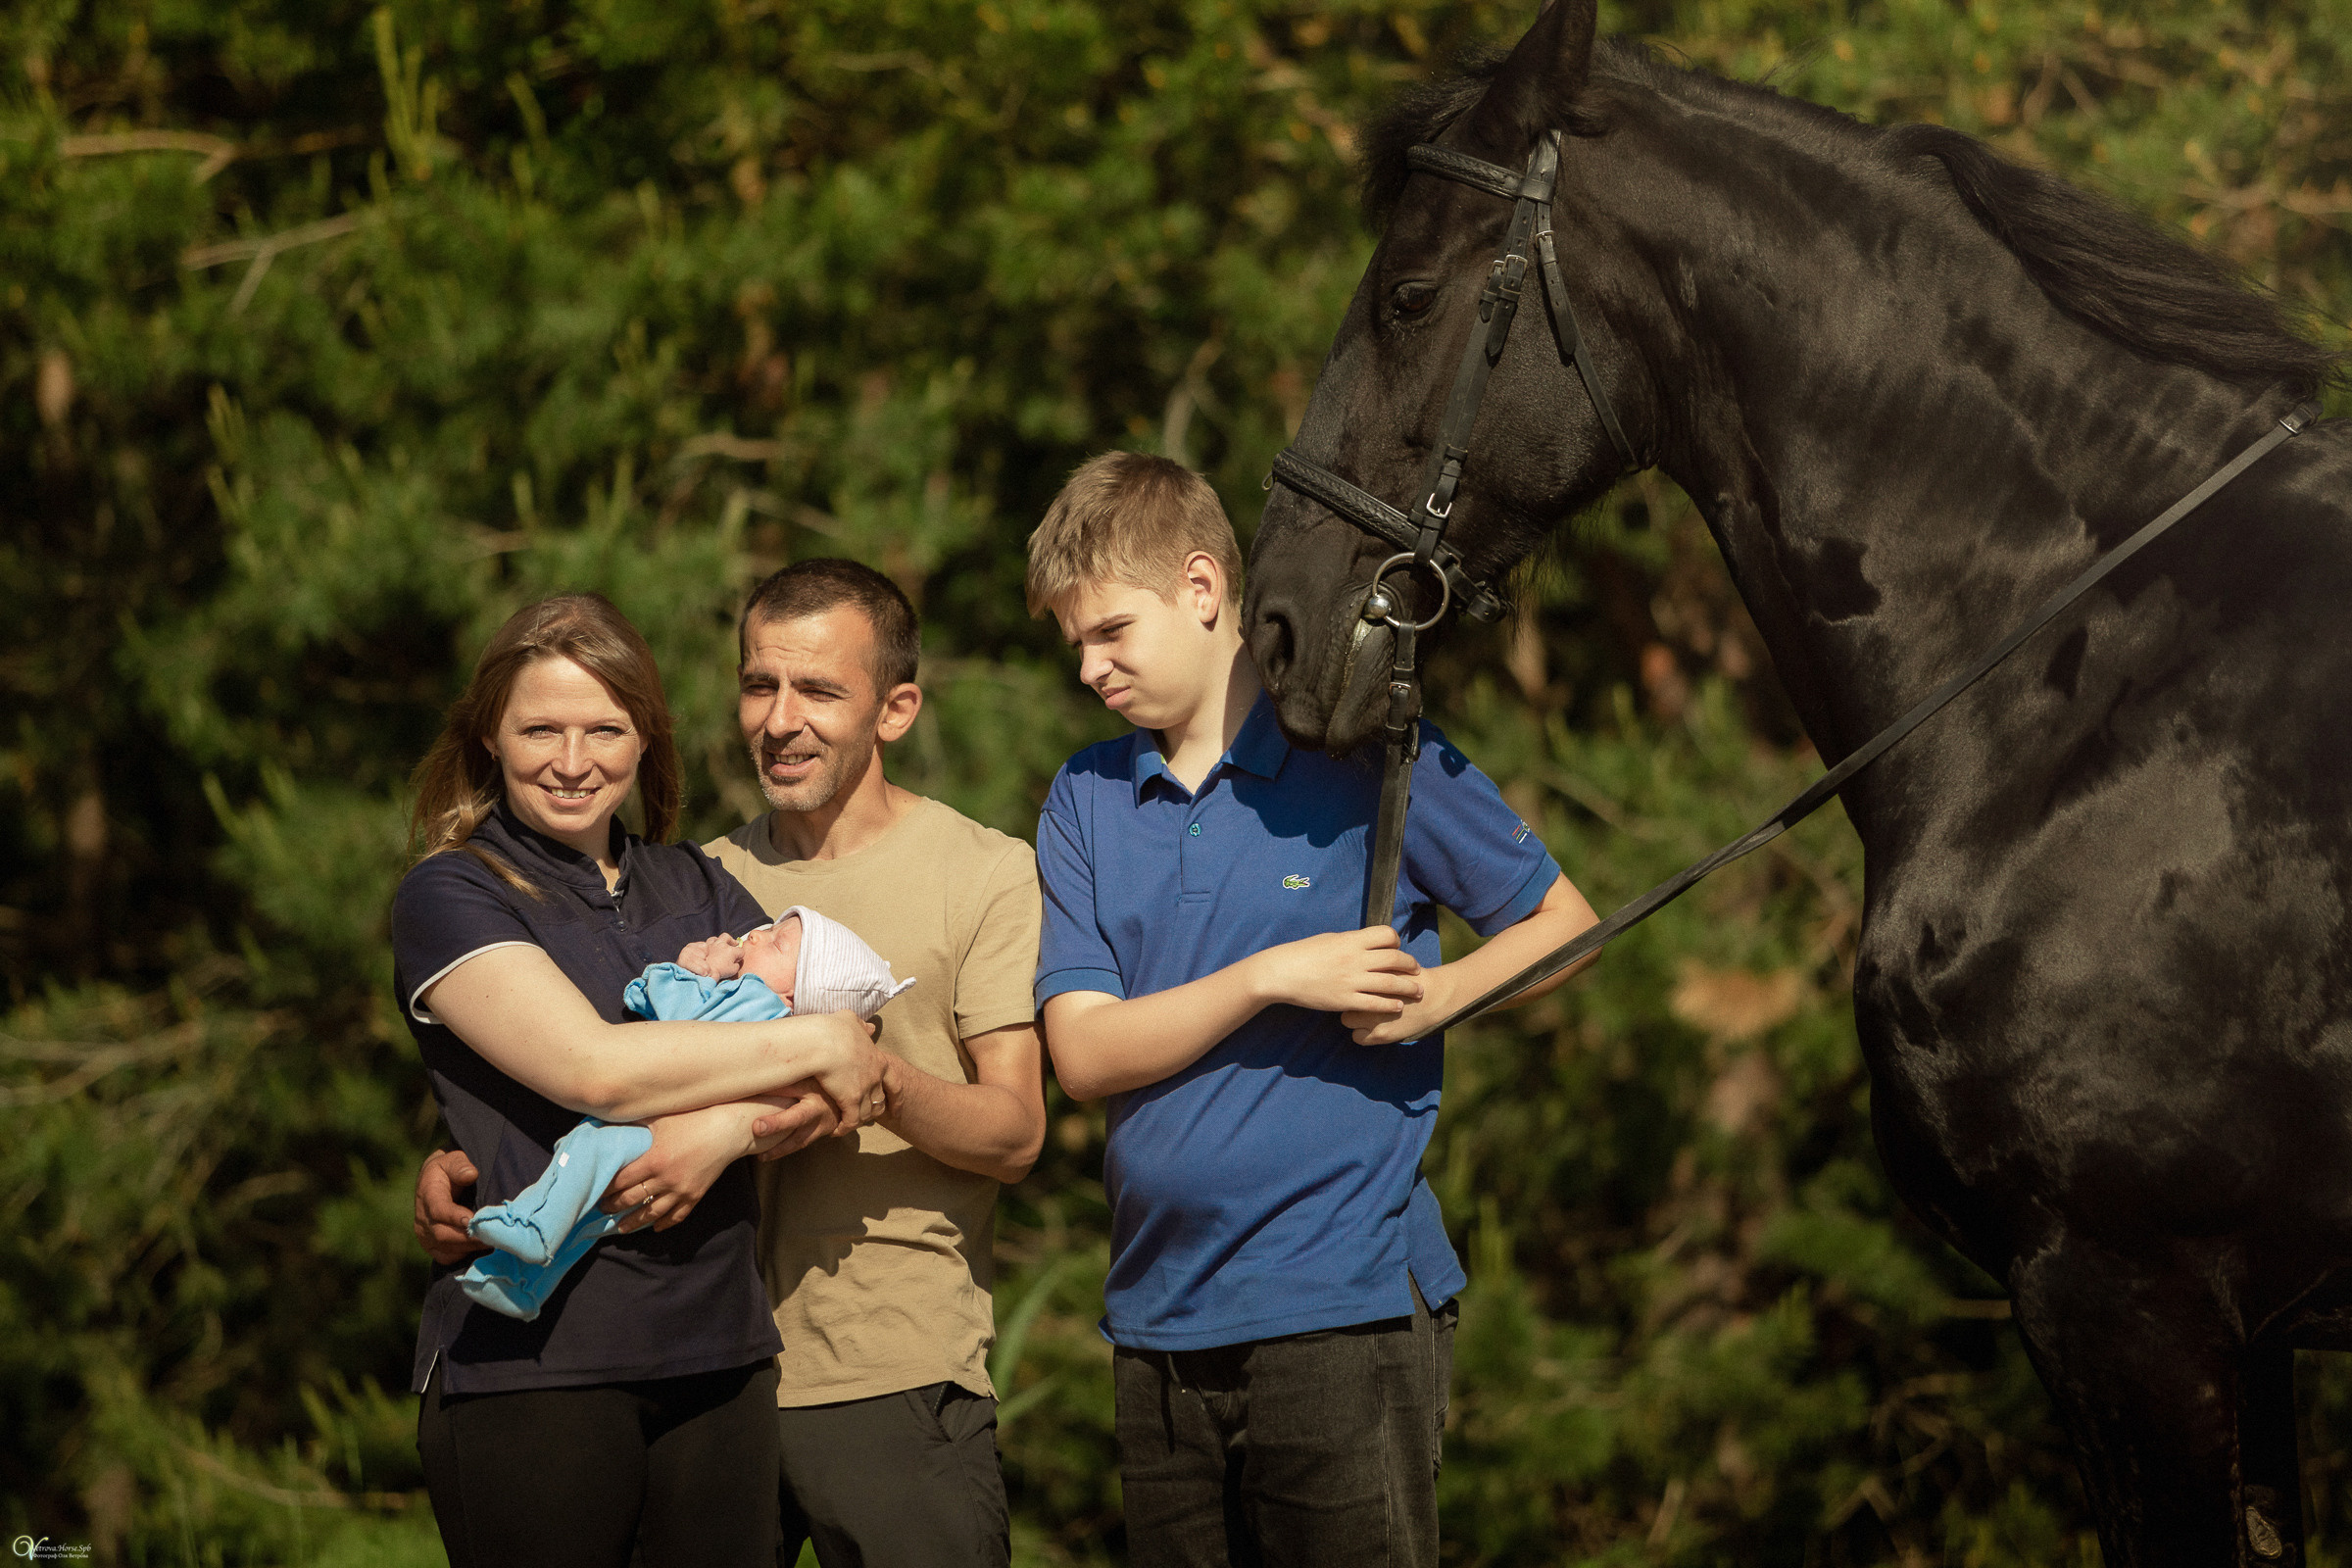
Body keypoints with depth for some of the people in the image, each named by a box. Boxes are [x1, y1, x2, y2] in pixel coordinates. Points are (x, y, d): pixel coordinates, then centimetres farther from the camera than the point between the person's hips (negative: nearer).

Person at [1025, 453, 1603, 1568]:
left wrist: (1434, 997, -12)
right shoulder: (1086, 801, 10)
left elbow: (1562, 924, 7)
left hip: (1343, 1305, -4)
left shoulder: (1370, 758, 0)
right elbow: (1083, 1054, 0)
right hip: (1158, 1322, 4)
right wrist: (1274, 978, -13)